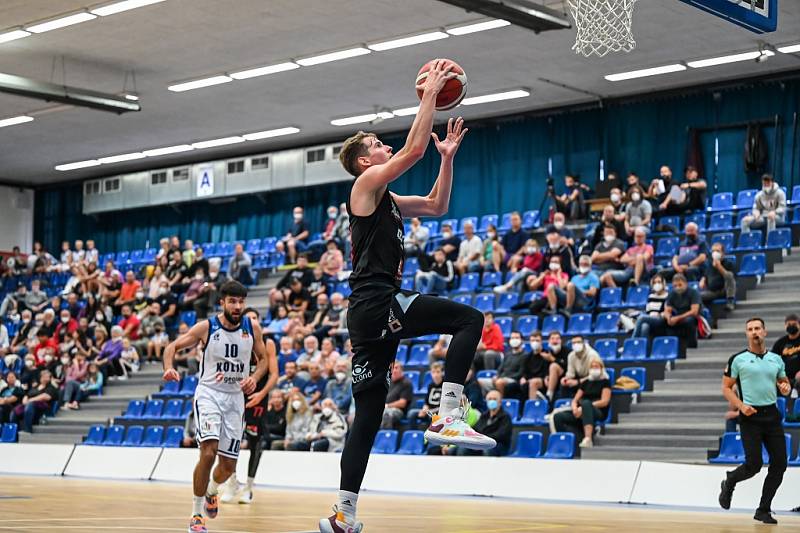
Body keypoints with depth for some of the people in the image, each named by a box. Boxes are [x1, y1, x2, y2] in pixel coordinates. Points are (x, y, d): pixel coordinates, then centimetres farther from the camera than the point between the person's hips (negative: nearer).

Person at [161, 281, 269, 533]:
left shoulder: (252, 328, -2)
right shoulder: (206, 327, -10)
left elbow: (263, 359, 11)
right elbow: (173, 346, -3)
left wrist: (255, 378, -10)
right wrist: (169, 368, -24)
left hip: (235, 397, 4)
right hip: (209, 393, -3)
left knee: (228, 465, 7)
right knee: (209, 451, -24)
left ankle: (212, 491, 44)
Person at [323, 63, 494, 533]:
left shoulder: (387, 200, 24)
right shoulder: (367, 184, -2)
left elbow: (437, 206, 32)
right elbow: (414, 147, -13)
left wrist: (448, 156, 23)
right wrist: (431, 93, -5)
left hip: (372, 314, 10)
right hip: (377, 303, -9)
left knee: (368, 415, 7)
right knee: (469, 318, -14)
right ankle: (448, 417, -21)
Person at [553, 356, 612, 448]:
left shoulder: (605, 382, 7)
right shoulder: (585, 382, 22)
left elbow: (604, 401, -6)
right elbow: (575, 400, 18)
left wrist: (584, 407, -15)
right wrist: (575, 408, -8)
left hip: (598, 413, -5)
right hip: (581, 413, 5)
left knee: (586, 403, -42)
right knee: (558, 417, -20)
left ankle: (588, 439, -57)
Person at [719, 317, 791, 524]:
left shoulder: (776, 359, 11)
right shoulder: (738, 359, -1)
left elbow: (784, 383, 22)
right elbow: (726, 388, 2)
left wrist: (786, 388, -2)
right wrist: (741, 406, -13)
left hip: (772, 415, 4)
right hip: (750, 416, -4)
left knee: (779, 464, -2)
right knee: (754, 464, -11)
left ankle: (763, 510, 11)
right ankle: (729, 483, 23)